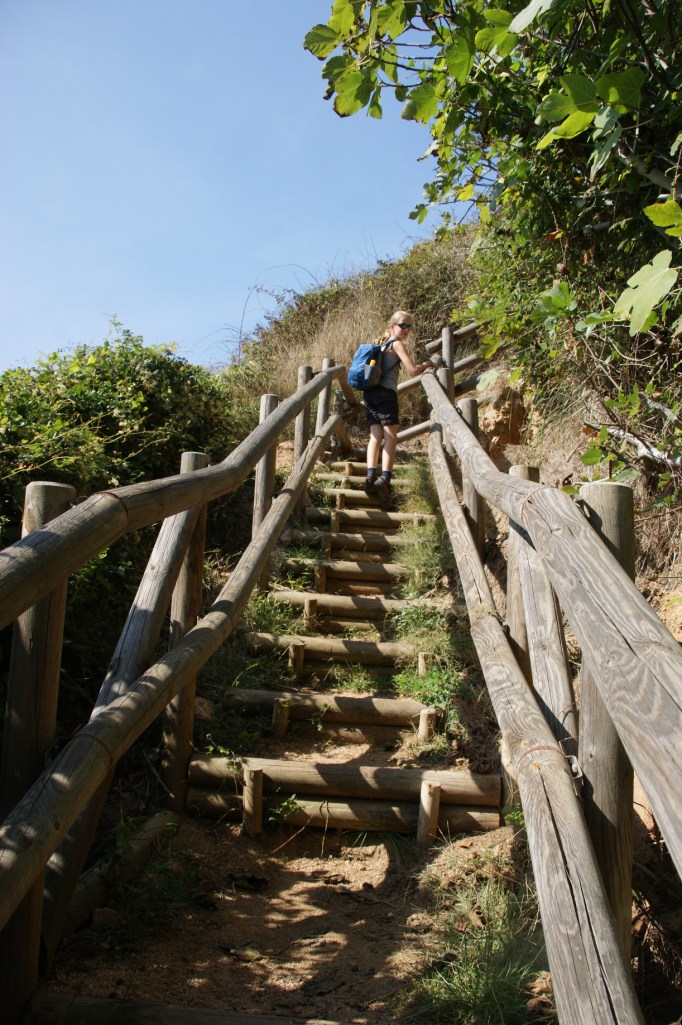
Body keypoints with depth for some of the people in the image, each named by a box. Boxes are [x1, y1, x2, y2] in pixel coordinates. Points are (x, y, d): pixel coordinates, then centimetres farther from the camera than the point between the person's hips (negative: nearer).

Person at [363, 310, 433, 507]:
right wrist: (427, 364, 12)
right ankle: (385, 478, -26)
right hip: (386, 393, -7)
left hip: (370, 392, 8)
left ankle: (371, 477, -14)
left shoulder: (382, 344, 25)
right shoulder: (397, 344, 2)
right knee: (390, 436, -11)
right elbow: (413, 371, -4)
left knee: (376, 436, 0)